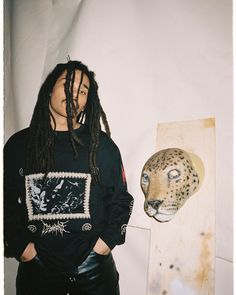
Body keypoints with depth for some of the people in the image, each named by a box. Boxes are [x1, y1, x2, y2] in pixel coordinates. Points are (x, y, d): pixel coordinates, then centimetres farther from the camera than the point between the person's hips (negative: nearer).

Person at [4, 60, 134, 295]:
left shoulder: (101, 144, -2)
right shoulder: (18, 144, 0)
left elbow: (120, 199, 2)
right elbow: (7, 202, 3)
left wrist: (106, 240, -6)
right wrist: (20, 246, -6)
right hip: (35, 267, 1)